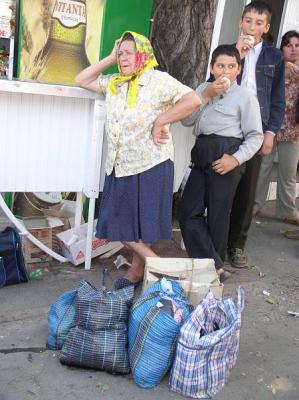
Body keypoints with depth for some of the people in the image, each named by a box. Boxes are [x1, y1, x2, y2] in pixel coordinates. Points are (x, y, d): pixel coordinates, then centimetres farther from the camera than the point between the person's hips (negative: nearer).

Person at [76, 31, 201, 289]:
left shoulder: (158, 80, -9)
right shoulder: (114, 83, 13)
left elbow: (193, 100, -20)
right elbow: (82, 80, 19)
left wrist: (160, 122, -17)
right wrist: (109, 59, 10)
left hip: (150, 165, -7)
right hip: (119, 166, 8)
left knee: (143, 225, 4)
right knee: (120, 225, 10)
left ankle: (137, 270, 22)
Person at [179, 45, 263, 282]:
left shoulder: (245, 96, 1)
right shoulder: (203, 89, 16)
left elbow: (255, 136, -2)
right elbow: (187, 120, 6)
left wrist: (236, 158, -16)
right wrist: (205, 96, -5)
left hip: (225, 158, -5)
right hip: (202, 156, 6)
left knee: (218, 214, 3)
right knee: (189, 212, 0)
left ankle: (215, 264, 20)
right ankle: (214, 266, 4)